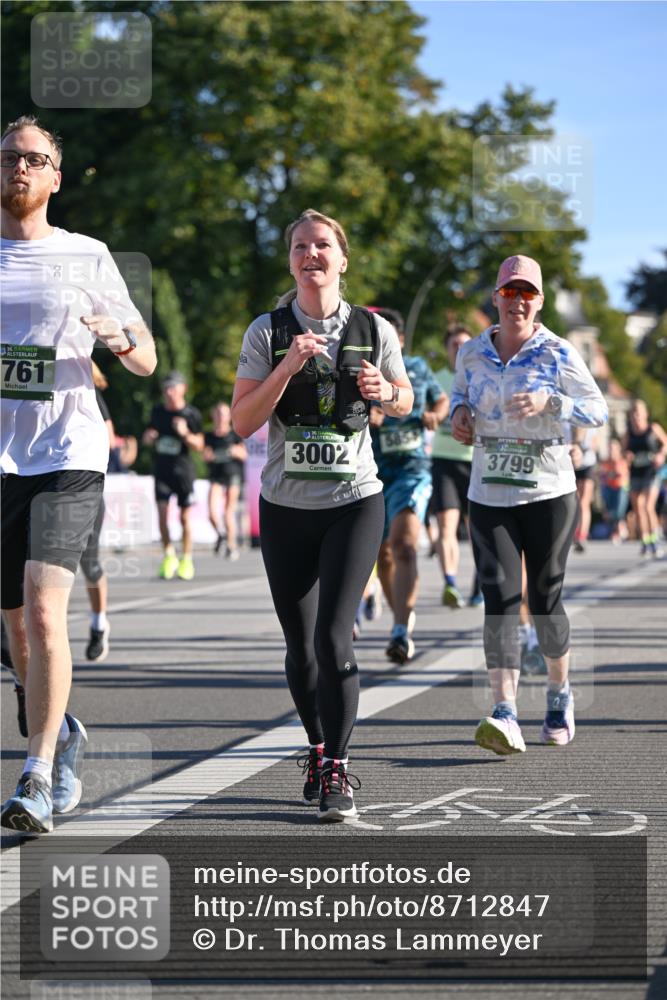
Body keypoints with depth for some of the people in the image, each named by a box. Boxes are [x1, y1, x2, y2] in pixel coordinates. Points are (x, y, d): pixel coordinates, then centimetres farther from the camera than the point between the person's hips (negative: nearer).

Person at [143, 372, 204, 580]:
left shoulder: (192, 414, -3)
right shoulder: (157, 411, 7)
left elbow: (199, 445, -2)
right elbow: (147, 437, 20)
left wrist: (185, 434, -20)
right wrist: (148, 436, -4)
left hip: (183, 470, -2)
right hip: (161, 469, 2)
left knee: (185, 518, 3)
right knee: (162, 514, -11)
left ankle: (186, 560, 15)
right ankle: (169, 555, 3)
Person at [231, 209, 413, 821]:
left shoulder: (373, 330, 1)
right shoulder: (267, 332, -1)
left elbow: (405, 401, 16)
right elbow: (242, 422, -6)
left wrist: (384, 391, -8)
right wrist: (288, 367, -18)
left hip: (355, 502, -2)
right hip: (286, 506, 2)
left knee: (333, 635, -16)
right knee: (300, 644, 9)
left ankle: (337, 772, -10)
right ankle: (318, 749, 31)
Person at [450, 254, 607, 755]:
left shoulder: (558, 353, -4)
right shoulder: (472, 353, 5)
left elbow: (598, 409, -4)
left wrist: (550, 402, -20)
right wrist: (460, 411, 2)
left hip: (549, 493, -2)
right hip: (489, 495, 2)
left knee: (545, 598, 4)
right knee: (500, 599, -11)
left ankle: (560, 694, 29)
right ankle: (505, 714, -19)